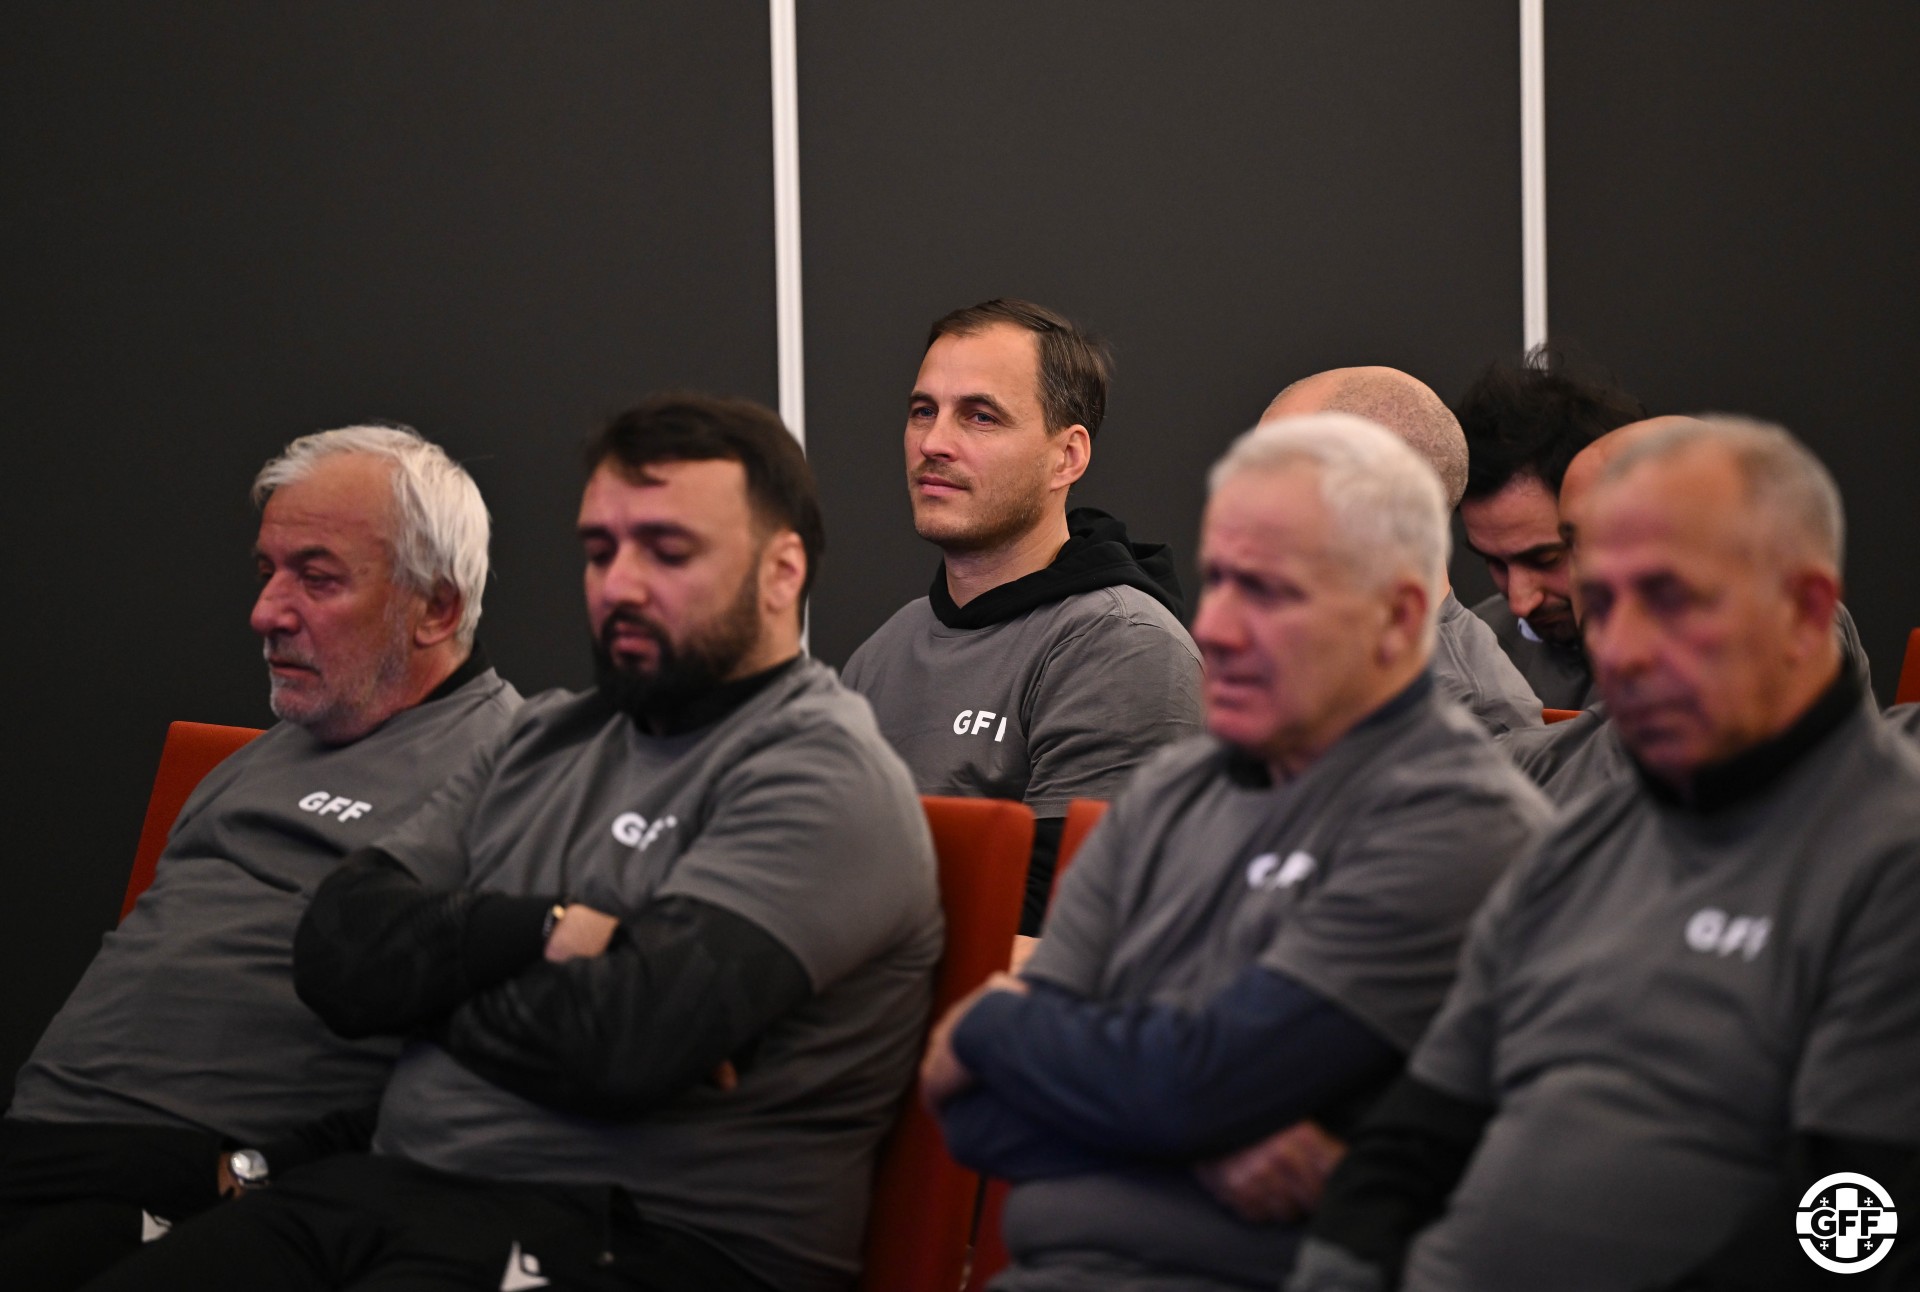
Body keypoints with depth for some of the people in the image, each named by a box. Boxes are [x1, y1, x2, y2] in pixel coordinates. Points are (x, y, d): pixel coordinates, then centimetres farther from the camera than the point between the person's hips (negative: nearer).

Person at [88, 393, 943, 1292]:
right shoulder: (550, 737, 21)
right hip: (390, 1187, 7)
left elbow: (623, 1037, -19)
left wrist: (429, 977, 0)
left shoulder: (822, 772, -6)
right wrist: (537, 931, -8)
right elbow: (337, 947, 10)